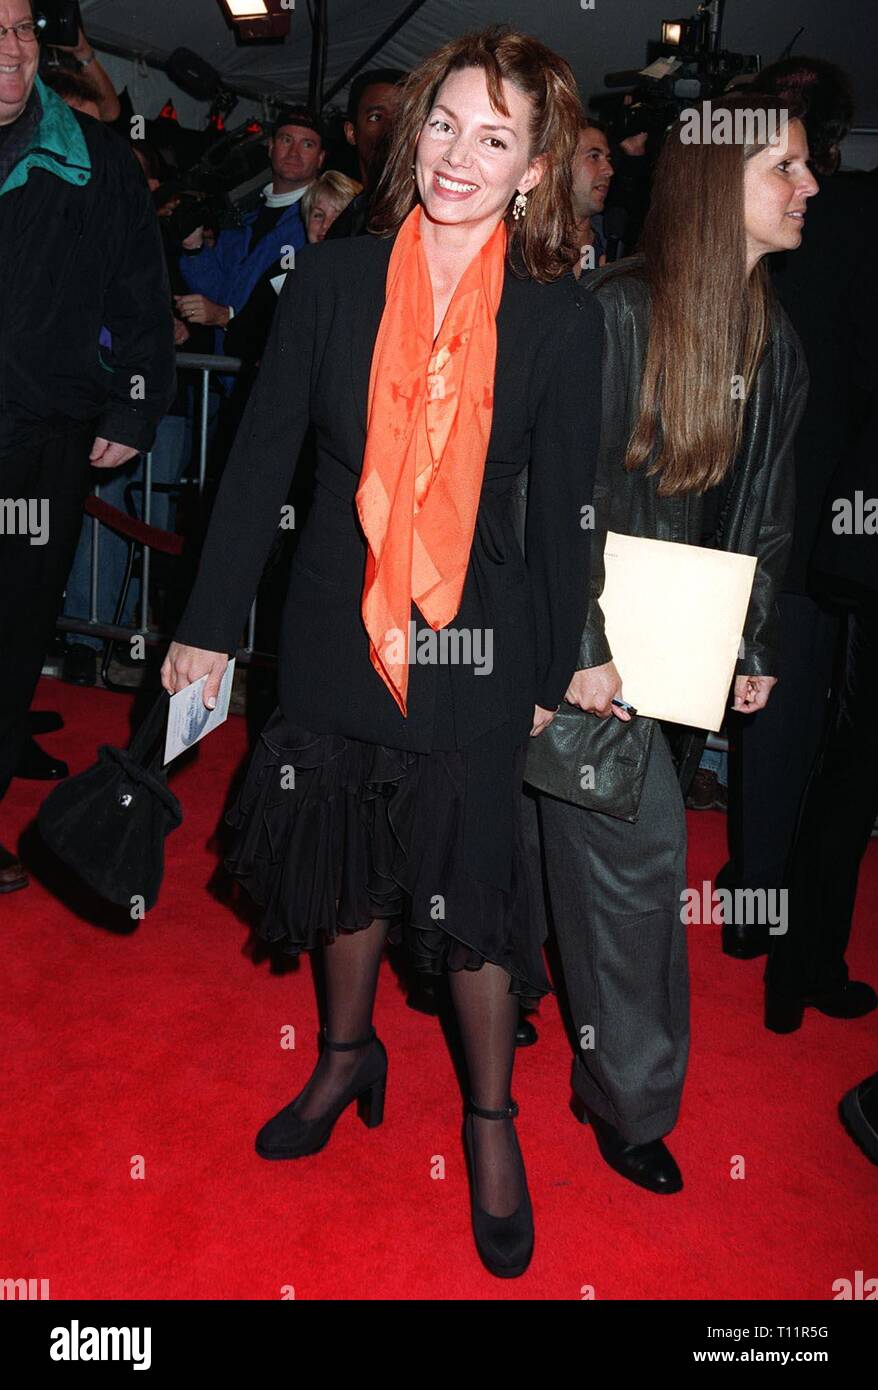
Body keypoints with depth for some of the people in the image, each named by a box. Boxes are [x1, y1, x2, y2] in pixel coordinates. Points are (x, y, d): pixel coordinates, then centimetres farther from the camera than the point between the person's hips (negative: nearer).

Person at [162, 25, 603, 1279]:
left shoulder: (561, 319, -5)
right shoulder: (332, 281, -2)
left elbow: (562, 513, 0)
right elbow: (261, 460, 0)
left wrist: (550, 672, 2)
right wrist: (209, 625, 0)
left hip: (474, 651, -2)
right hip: (336, 634, 2)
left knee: (469, 884, 6)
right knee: (348, 861, 18)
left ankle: (492, 1117, 31)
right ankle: (349, 1056, 44)